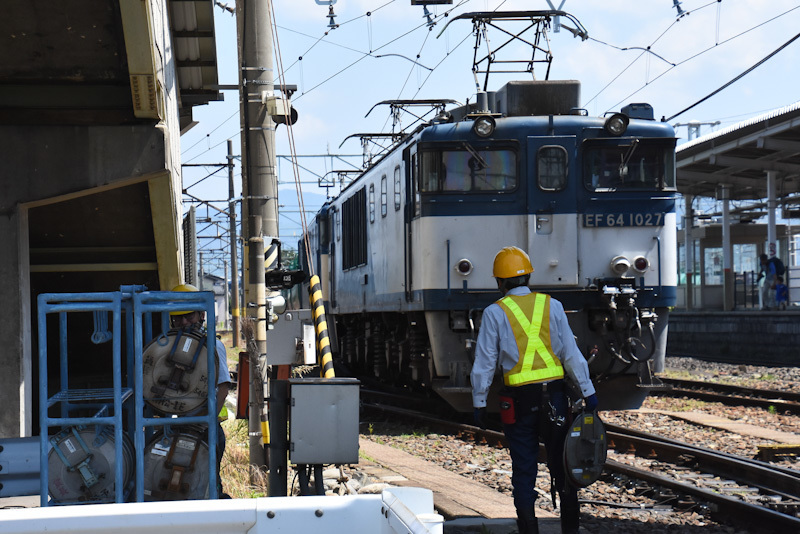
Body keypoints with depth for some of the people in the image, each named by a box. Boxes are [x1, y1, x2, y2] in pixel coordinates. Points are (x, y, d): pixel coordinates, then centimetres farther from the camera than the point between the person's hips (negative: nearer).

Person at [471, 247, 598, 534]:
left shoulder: (494, 313, -3)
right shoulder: (552, 306, 4)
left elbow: (484, 364, -2)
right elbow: (571, 353, 3)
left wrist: (479, 403, 5)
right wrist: (587, 392, 7)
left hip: (519, 398, -2)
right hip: (553, 394, 2)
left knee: (523, 469, 5)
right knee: (562, 463, 11)